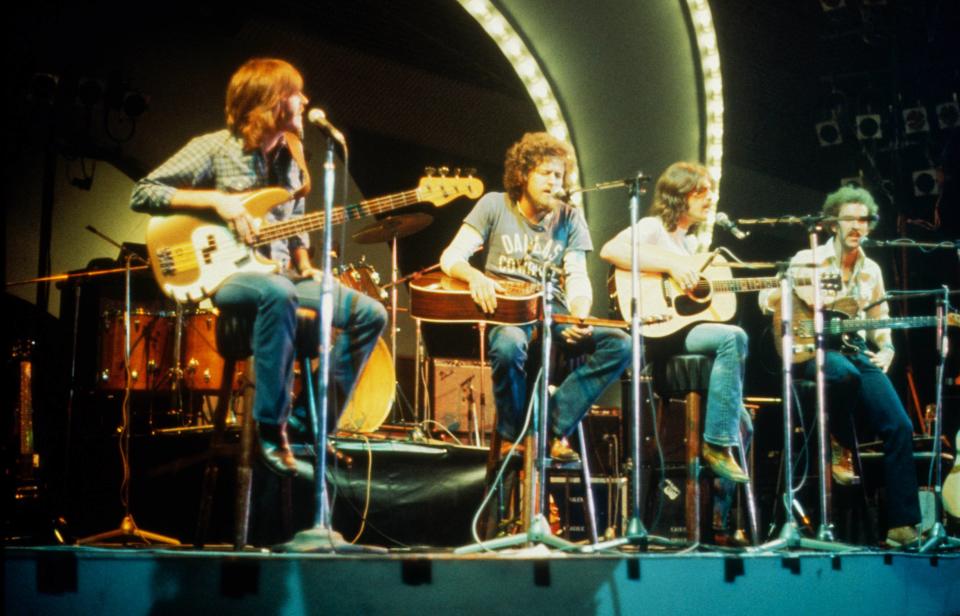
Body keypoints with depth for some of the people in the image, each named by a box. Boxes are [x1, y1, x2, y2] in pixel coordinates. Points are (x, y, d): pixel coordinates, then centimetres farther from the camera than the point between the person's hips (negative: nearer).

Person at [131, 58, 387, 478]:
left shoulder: (289, 159, 15)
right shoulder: (214, 149, -5)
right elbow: (142, 194, -9)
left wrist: (305, 269, 6)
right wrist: (216, 199, -17)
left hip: (278, 274, 7)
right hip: (224, 273, -7)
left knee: (370, 314, -9)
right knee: (278, 294, -41)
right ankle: (271, 432, -33)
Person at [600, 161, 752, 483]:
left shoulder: (692, 241, 23)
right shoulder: (653, 228, -3)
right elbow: (610, 250, -22)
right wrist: (670, 265, -25)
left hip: (684, 327, 9)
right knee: (733, 338, -24)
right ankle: (718, 443, -20)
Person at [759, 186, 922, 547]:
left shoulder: (871, 270, 15)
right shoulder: (808, 260, 1)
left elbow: (880, 324, 22)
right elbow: (766, 300, -1)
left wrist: (885, 349, 2)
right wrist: (797, 289, -19)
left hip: (858, 351, 5)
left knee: (899, 426, -15)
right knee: (845, 374, -42)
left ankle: (903, 524, -12)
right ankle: (842, 449, -13)